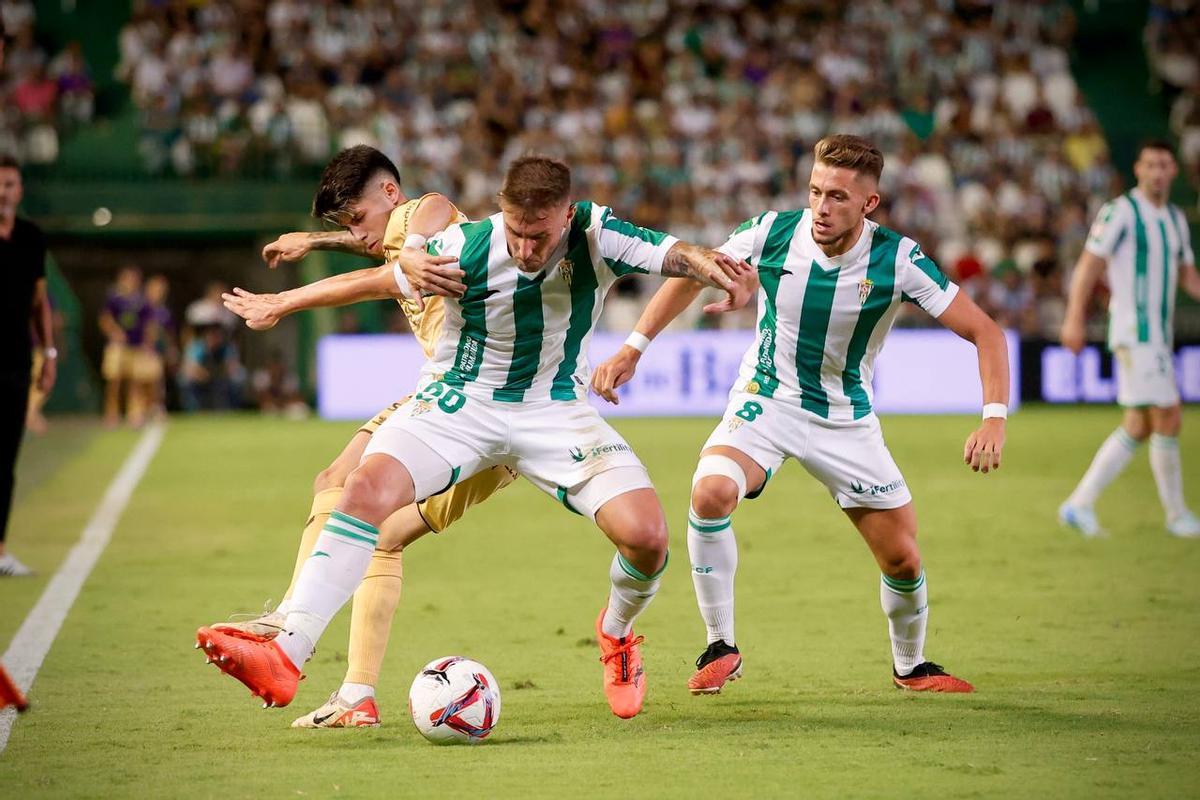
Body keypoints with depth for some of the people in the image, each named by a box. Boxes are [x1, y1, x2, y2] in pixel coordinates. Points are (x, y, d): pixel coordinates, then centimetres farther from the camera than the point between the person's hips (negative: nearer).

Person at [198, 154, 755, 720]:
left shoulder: (596, 236, -17)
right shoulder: (465, 248, -18)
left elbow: (677, 255, -29)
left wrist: (721, 272, -52)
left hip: (556, 410, 1)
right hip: (458, 403, -1)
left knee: (645, 536, -17)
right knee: (368, 489, -28)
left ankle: (616, 635, 20)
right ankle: (284, 659, -33)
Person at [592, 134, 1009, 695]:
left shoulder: (897, 260, -20)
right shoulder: (774, 232, -17)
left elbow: (985, 332, -17)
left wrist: (994, 420, -32)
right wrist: (633, 349, -5)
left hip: (846, 419, 1)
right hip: (766, 398, -1)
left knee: (902, 559, 0)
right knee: (710, 491, -30)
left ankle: (910, 665, 33)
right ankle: (720, 647, -13)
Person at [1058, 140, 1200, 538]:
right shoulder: (1120, 212, -8)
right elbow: (1089, 265, -11)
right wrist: (1075, 319, -17)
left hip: (1160, 336, 9)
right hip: (1134, 333, -8)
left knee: (1138, 427, 8)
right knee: (1167, 420, -9)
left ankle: (1079, 505, 12)